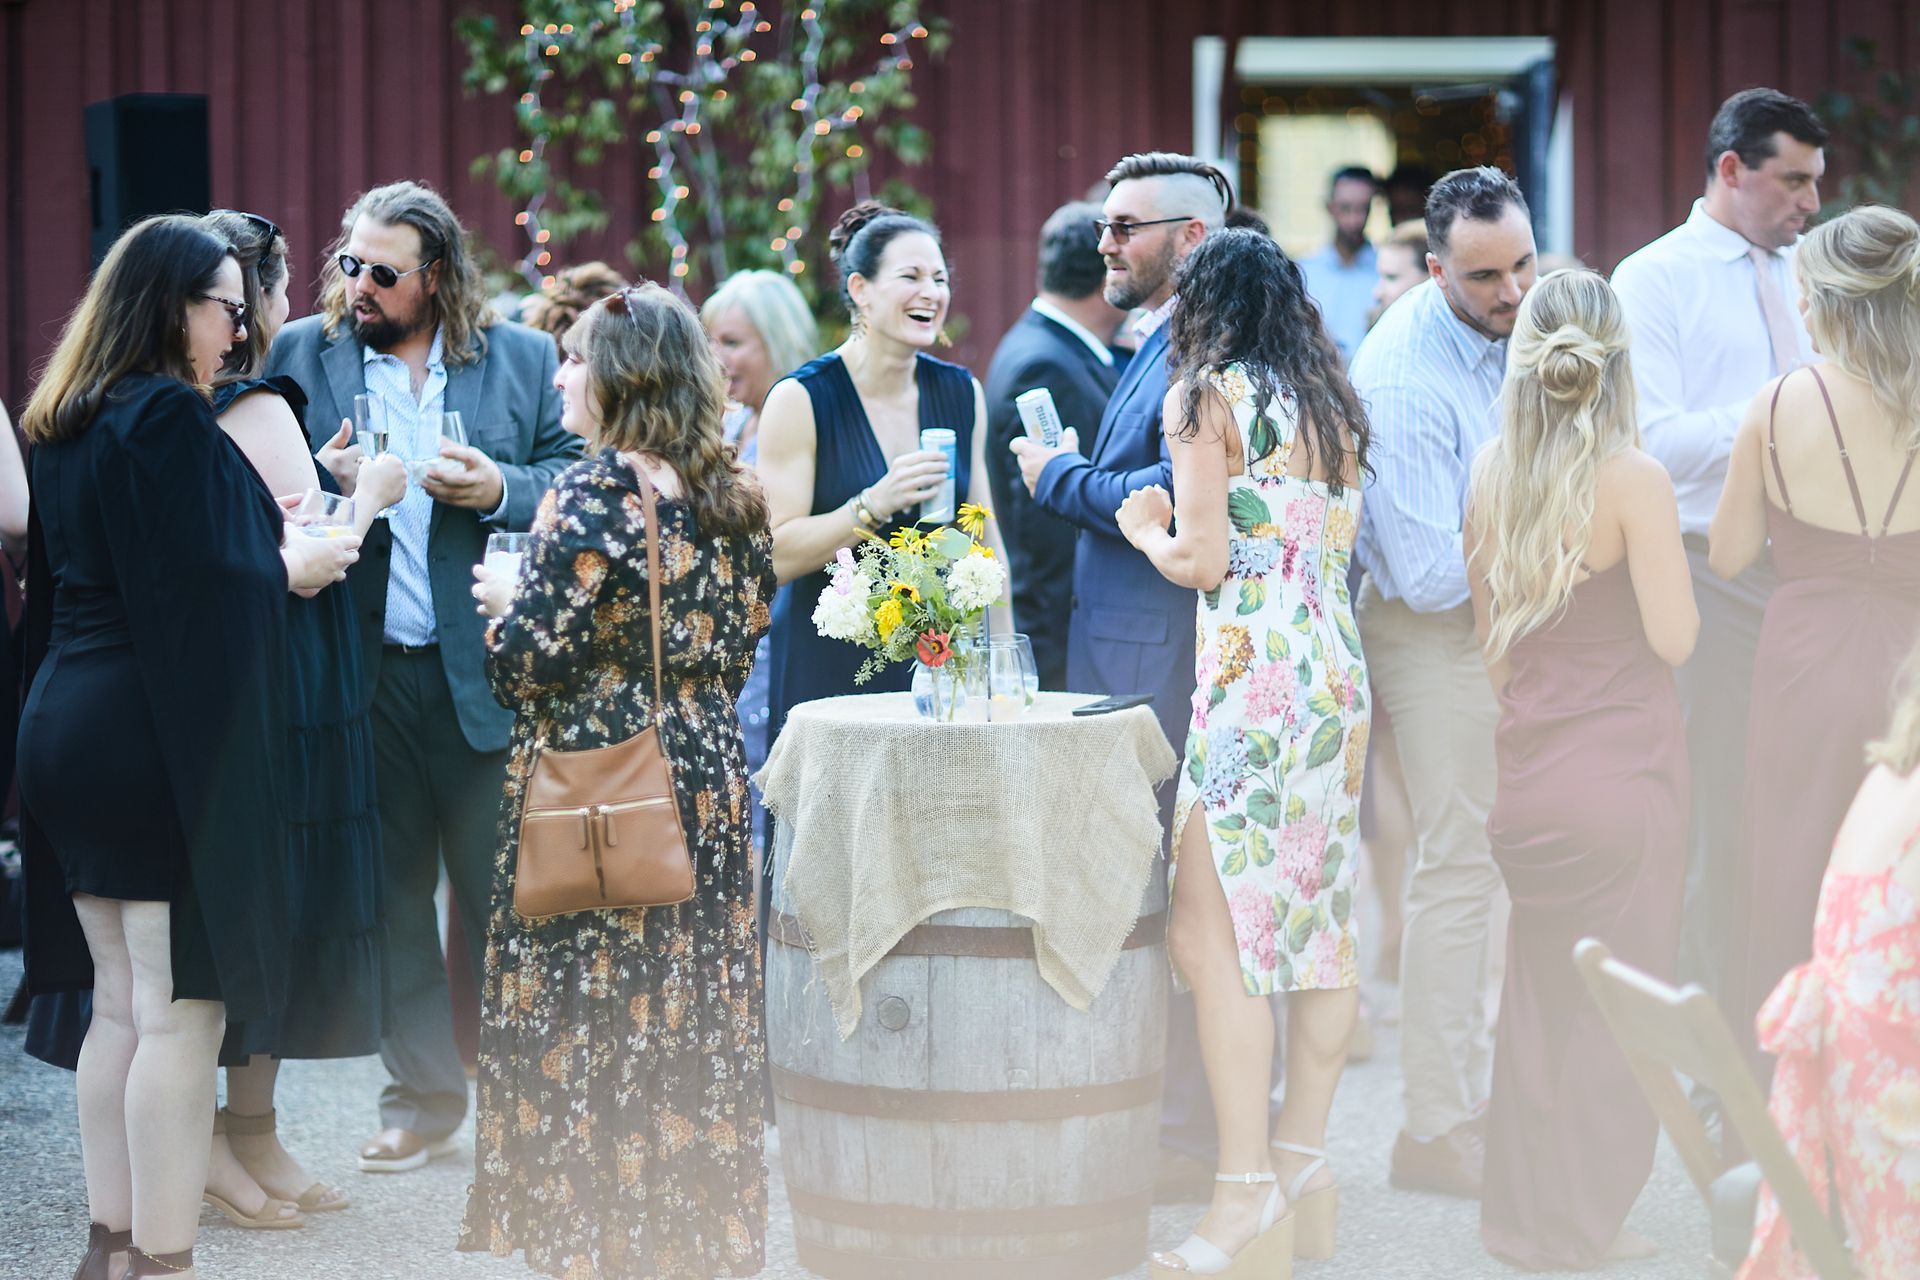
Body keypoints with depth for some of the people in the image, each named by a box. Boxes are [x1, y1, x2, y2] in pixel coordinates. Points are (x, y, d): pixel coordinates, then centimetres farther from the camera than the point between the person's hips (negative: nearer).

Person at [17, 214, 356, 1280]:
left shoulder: (64, 423, 13)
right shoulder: (170, 415, -15)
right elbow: (203, 587, -21)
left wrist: (258, 544, 18)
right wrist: (291, 567, -2)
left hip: (66, 726, 10)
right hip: (162, 740, -9)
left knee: (120, 1004, 15)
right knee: (180, 1012, -5)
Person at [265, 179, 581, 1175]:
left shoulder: (521, 360, 4)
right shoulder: (300, 355, 5)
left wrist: (500, 489, -14)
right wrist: (322, 479, -13)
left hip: (485, 671, -1)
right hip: (362, 670, 1)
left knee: (496, 888, 4)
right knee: (390, 887, 9)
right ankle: (421, 1093, 19)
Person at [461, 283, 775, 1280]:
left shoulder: (594, 493, -15)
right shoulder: (735, 496, 6)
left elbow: (531, 658, -17)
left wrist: (504, 599, 2)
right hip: (708, 776, 7)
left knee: (588, 1011, 2)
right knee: (695, 1008, 12)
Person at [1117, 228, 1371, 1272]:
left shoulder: (1206, 397, -4)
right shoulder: (1332, 403, 15)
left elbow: (1201, 561, -10)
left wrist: (1147, 528, 11)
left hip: (1251, 677, -8)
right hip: (1338, 677, 8)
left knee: (1212, 932, -7)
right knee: (1321, 917, 10)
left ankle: (1247, 1182, -10)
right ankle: (1306, 1156, 14)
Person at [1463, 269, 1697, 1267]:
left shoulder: (1491, 475, 3)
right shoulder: (1634, 480, -13)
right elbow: (1675, 637, -14)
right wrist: (1662, 549, 2)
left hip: (1527, 770, 5)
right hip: (1623, 769, -5)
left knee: (1534, 1002, 15)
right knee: (1615, 1009, 4)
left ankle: (1522, 1217, 21)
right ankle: (1582, 1229, 9)